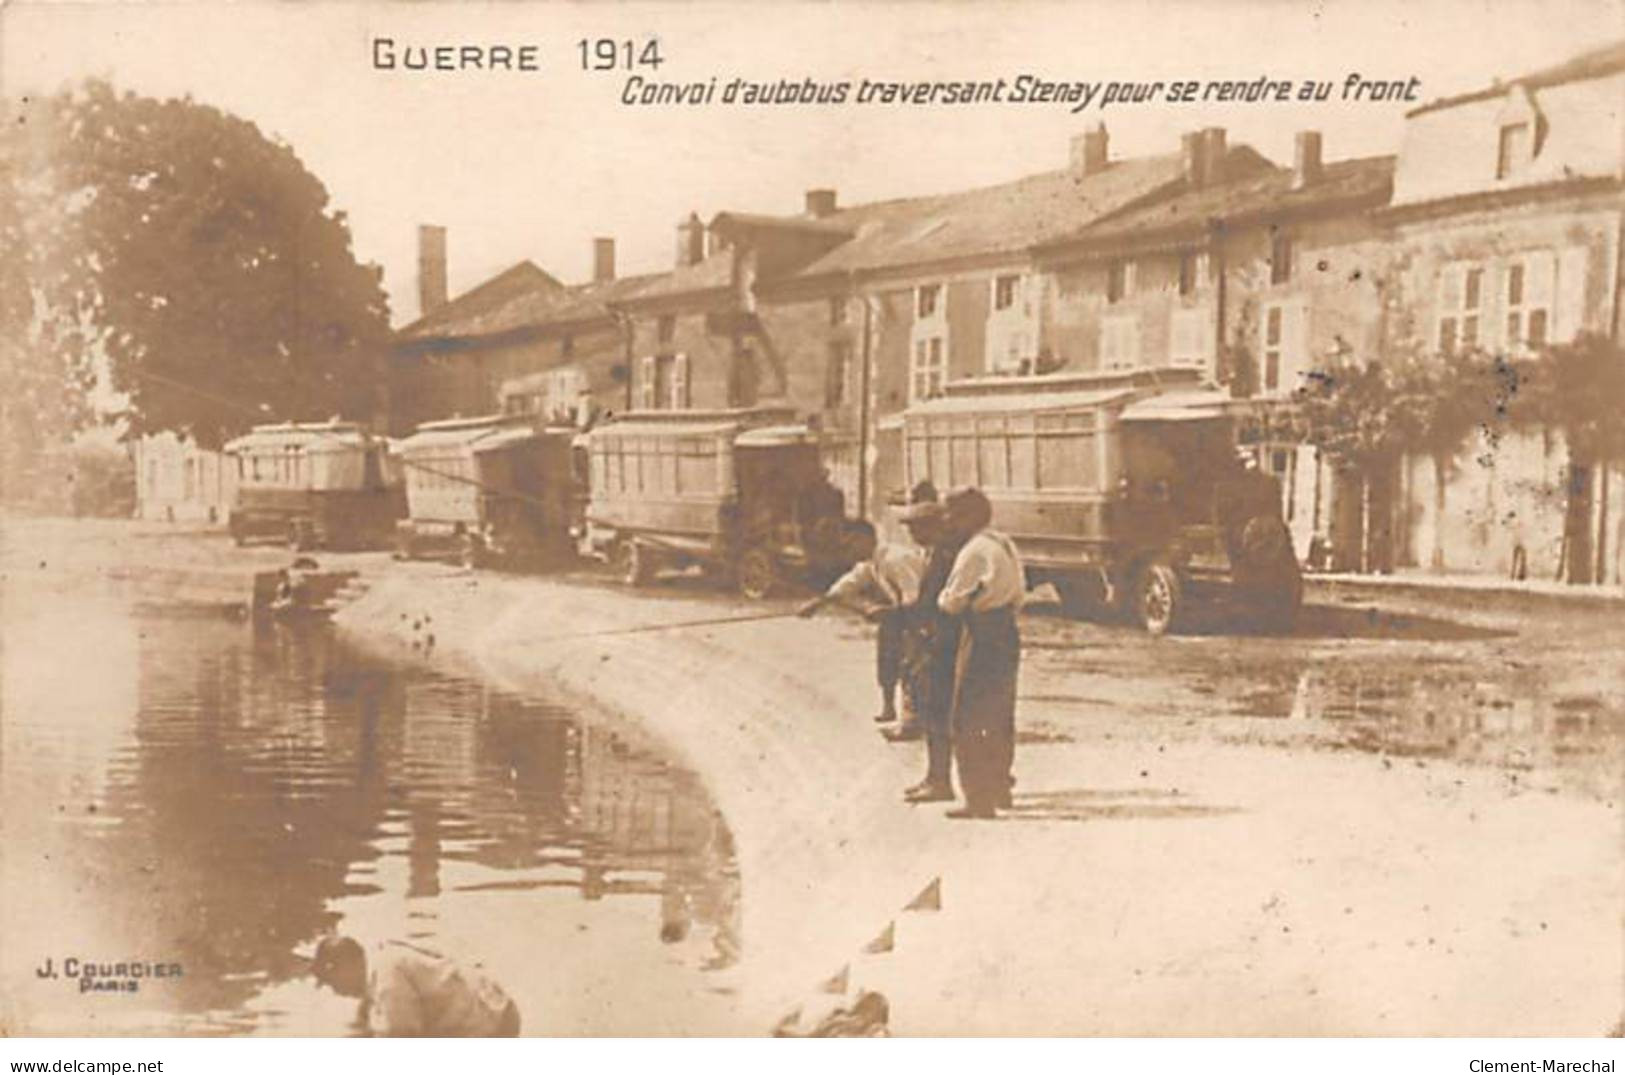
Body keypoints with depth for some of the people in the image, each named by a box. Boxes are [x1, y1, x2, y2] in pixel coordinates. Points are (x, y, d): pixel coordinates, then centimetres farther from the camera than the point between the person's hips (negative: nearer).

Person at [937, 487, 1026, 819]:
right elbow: (1018, 595, 18)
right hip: (1007, 633, 9)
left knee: (969, 721, -5)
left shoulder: (974, 551, -15)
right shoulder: (1004, 544, 14)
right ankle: (999, 787, 27)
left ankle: (978, 799, -5)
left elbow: (952, 602, -14)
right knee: (1000, 719, 17)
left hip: (980, 638, -9)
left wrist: (942, 598, 6)